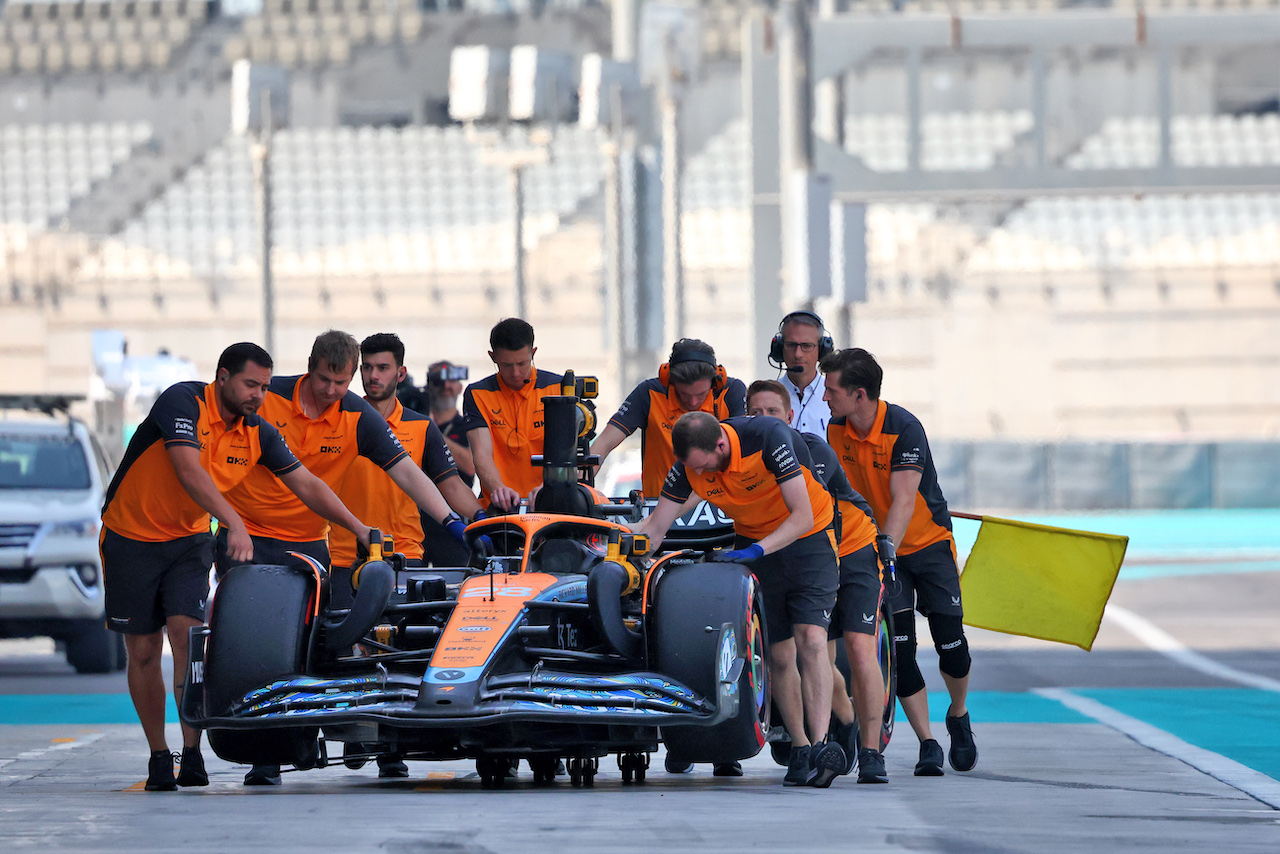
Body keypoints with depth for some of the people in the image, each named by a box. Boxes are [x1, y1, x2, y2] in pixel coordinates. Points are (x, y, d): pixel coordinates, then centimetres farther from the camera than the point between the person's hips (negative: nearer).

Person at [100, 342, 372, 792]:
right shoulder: (183, 402, -22)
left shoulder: (258, 435, -4)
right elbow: (189, 471, -34)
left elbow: (307, 486, 0)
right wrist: (234, 524, -42)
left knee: (187, 634, -16)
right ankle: (158, 757, 13)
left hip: (189, 538, 4)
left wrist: (359, 529, -10)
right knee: (143, 650, 1)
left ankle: (192, 756, -16)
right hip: (131, 536, -3)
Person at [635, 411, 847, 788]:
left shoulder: (768, 438, -30)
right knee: (778, 654, 1)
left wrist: (755, 551, -38)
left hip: (808, 540, -5)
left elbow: (803, 518, -29)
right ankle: (799, 749, 11)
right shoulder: (689, 465, -16)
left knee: (810, 637, -21)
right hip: (755, 549, 5)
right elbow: (654, 529, -9)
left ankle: (821, 744, -30)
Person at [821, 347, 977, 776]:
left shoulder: (904, 429, -24)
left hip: (929, 543, -3)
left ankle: (958, 716, 25)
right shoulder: (837, 429, -8)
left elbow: (903, 503, -29)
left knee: (950, 643, -4)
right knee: (898, 648, -10)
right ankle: (927, 745, -4)